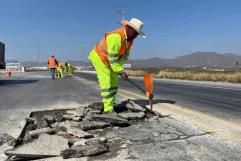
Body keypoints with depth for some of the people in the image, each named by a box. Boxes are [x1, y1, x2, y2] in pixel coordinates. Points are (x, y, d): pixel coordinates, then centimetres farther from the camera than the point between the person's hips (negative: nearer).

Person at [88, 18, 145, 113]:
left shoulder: (130, 38, -5)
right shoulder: (116, 37, -33)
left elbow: (125, 55, 0)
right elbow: (112, 58, -32)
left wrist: (119, 67, -12)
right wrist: (121, 72, -28)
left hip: (109, 61, 9)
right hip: (99, 58, -9)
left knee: (114, 82, 9)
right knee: (106, 83, -12)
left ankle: (111, 105, 18)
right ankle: (108, 109, -7)